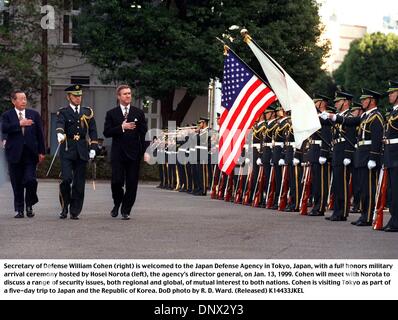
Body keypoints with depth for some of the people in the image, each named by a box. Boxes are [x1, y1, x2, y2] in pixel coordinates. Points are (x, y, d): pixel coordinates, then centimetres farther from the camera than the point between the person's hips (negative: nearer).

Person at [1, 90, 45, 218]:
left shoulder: (34, 115, 10)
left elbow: (40, 134, 10)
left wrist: (41, 151, 6)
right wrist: (20, 124, -21)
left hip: (30, 153, 0)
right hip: (15, 154, 0)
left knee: (31, 180, -11)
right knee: (17, 184, 3)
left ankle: (29, 205, 10)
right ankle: (20, 210, 12)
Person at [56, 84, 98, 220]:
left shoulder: (88, 112, 13)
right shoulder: (63, 112, 3)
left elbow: (93, 131, 10)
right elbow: (60, 124, -17)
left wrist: (93, 148, 0)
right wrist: (60, 133, -39)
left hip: (82, 151, 3)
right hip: (67, 150, -3)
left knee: (79, 183, 2)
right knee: (66, 179, -13)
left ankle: (75, 212, 9)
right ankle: (65, 207, 5)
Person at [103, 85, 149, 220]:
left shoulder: (139, 113, 9)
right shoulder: (112, 114, 7)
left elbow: (144, 133, 5)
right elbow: (106, 132, -2)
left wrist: (146, 151, -4)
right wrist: (121, 127, -14)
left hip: (134, 153, 1)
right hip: (118, 153, -1)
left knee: (132, 184, 0)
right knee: (116, 182, -7)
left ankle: (126, 210, 11)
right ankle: (117, 204, 20)